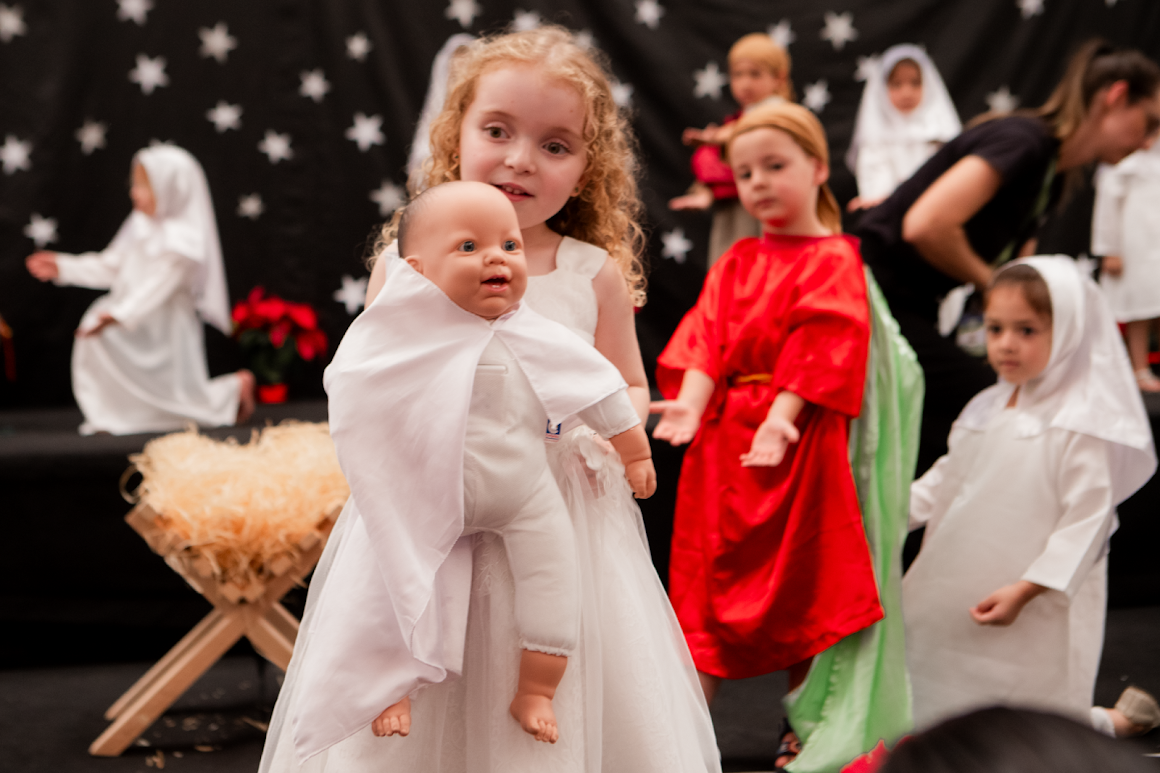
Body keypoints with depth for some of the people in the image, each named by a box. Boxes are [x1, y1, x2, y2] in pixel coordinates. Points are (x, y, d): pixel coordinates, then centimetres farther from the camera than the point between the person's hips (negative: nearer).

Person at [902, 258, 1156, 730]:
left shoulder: (1080, 425, -15)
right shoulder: (984, 409, 8)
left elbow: (1086, 521, -19)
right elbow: (947, 479, 19)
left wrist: (1025, 589, -23)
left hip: (1033, 615, -7)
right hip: (952, 596, 8)